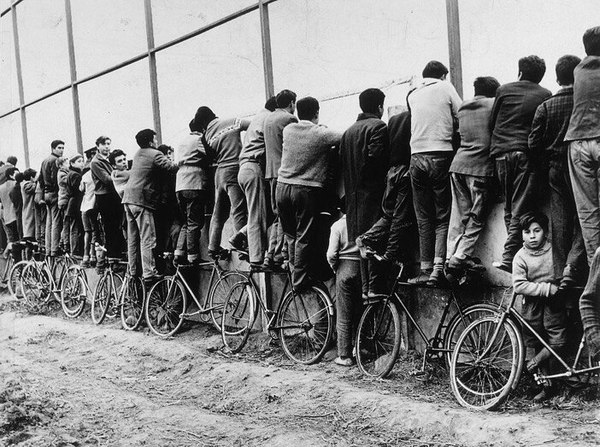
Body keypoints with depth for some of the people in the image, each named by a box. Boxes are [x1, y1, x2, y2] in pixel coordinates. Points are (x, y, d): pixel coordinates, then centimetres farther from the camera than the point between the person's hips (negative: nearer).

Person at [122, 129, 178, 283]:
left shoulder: (138, 154, 17)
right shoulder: (155, 154, -8)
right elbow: (171, 166, -18)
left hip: (128, 198, 9)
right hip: (142, 200, -9)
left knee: (132, 238, 14)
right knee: (147, 238, -8)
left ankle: (133, 270, 20)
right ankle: (149, 273, -11)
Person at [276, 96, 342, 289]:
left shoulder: (288, 130, 2)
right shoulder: (322, 134, -11)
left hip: (282, 186, 4)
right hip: (307, 189, -4)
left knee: (291, 235, 16)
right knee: (304, 237, 4)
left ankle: (295, 267, 27)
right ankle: (300, 279, 9)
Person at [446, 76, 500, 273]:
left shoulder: (463, 107, 17)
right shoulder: (494, 104, 2)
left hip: (458, 165, 5)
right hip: (481, 167, -5)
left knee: (459, 215, 8)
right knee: (476, 217, 1)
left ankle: (452, 256, 5)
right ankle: (461, 257, -5)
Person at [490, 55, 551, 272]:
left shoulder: (504, 90, 9)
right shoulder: (546, 96, 5)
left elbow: (492, 122, 14)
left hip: (501, 154, 2)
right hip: (527, 155, -2)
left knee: (509, 208, 12)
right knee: (521, 209, -3)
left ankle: (514, 254, 10)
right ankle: (510, 257, -10)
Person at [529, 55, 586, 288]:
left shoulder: (546, 106, 1)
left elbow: (534, 144, 0)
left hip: (556, 170, 3)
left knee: (559, 221, 8)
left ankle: (561, 271, 11)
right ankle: (574, 265, -11)